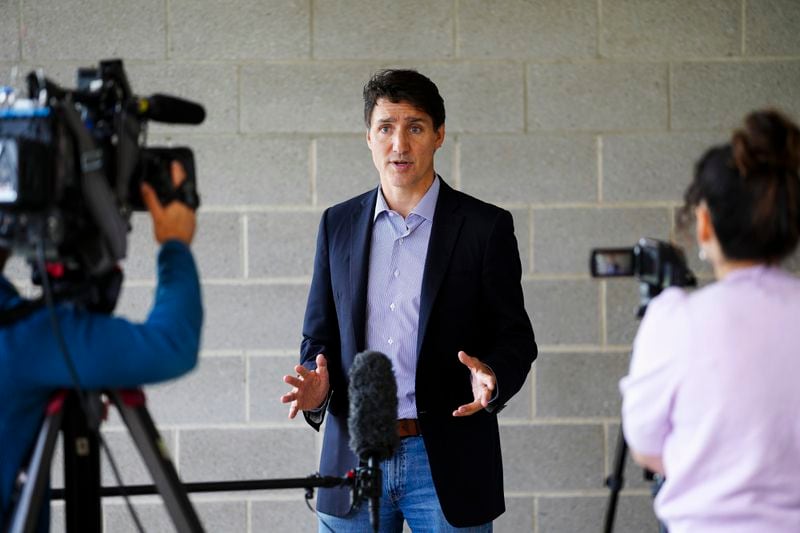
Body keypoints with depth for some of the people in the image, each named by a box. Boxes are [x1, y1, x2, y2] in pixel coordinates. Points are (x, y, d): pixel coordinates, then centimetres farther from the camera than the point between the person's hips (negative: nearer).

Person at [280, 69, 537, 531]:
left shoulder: (485, 227, 0)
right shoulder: (338, 225, 10)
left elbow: (515, 337, 2)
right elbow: (320, 335, 14)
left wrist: (492, 380, -20)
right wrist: (316, 387, -7)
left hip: (446, 465, -3)